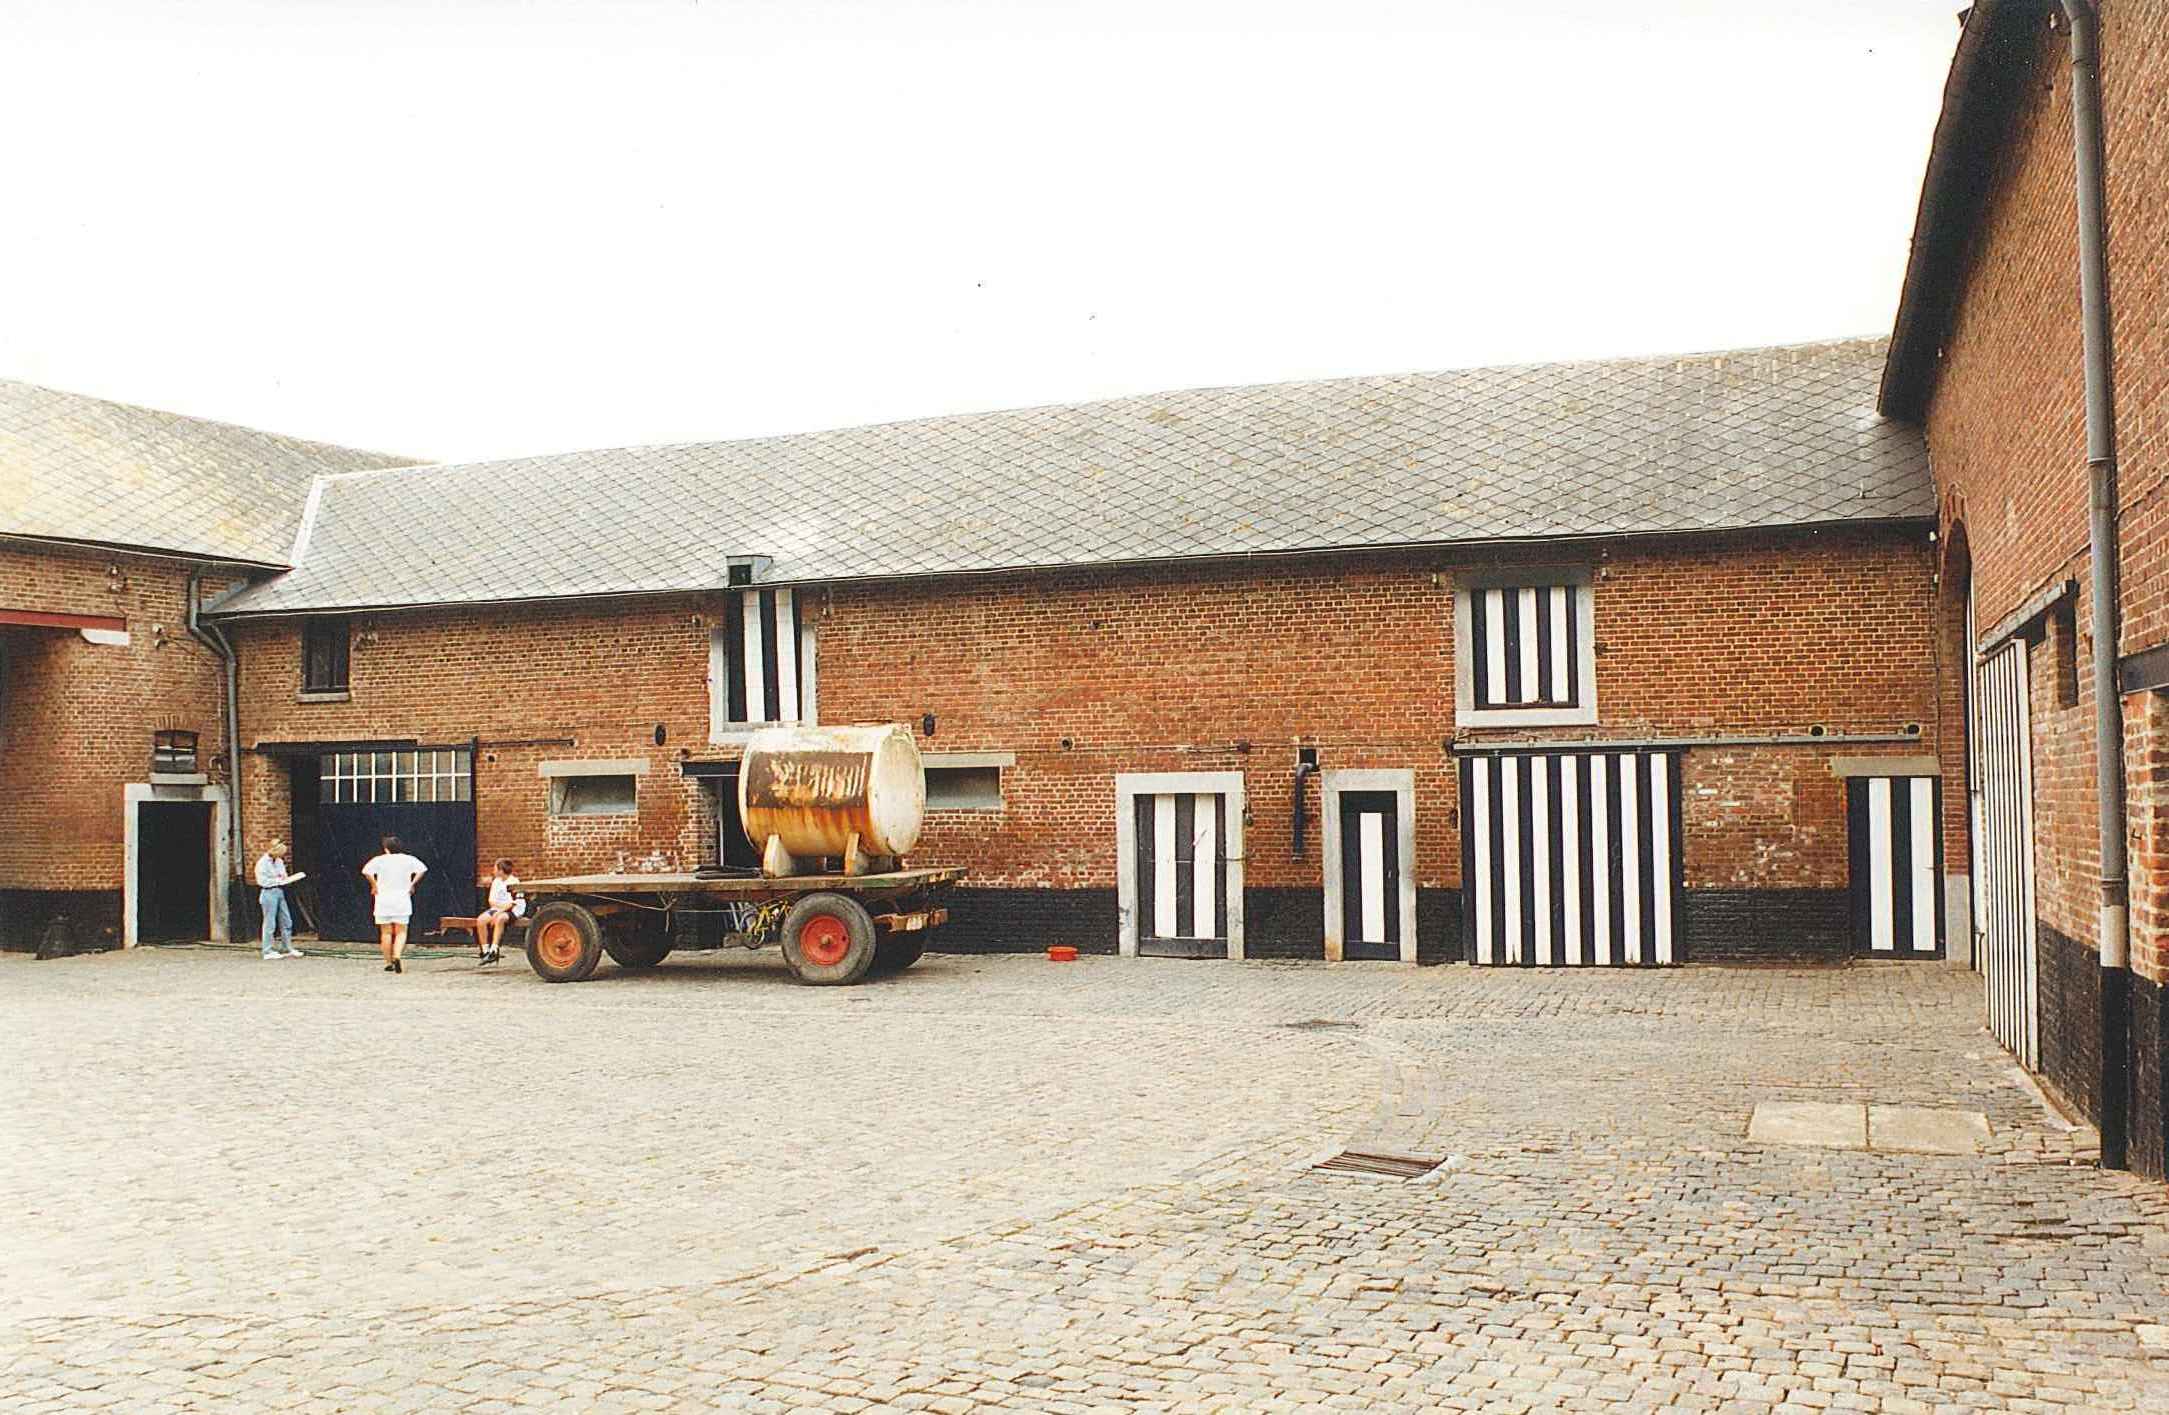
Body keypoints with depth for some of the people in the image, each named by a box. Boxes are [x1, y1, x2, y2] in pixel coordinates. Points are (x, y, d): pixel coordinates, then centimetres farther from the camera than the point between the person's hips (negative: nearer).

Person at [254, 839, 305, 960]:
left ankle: (287, 948, 16)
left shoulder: (279, 861, 12)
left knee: (286, 921, 9)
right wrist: (278, 880, -15)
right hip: (269, 892, -8)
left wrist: (286, 879, 0)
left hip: (280, 892, 8)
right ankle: (268, 952, 3)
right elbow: (262, 881, -16)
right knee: (270, 923, -3)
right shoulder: (262, 862, -10)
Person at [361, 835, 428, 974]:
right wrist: (412, 884, 4)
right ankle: (397, 956, -18)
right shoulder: (408, 859, 0)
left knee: (386, 933, 8)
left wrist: (374, 885, -6)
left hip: (383, 900, -1)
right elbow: (422, 869, -4)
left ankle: (388, 963, 10)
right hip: (402, 900, 1)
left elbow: (366, 871, -18)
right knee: (401, 932, 4)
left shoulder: (380, 860, -5)